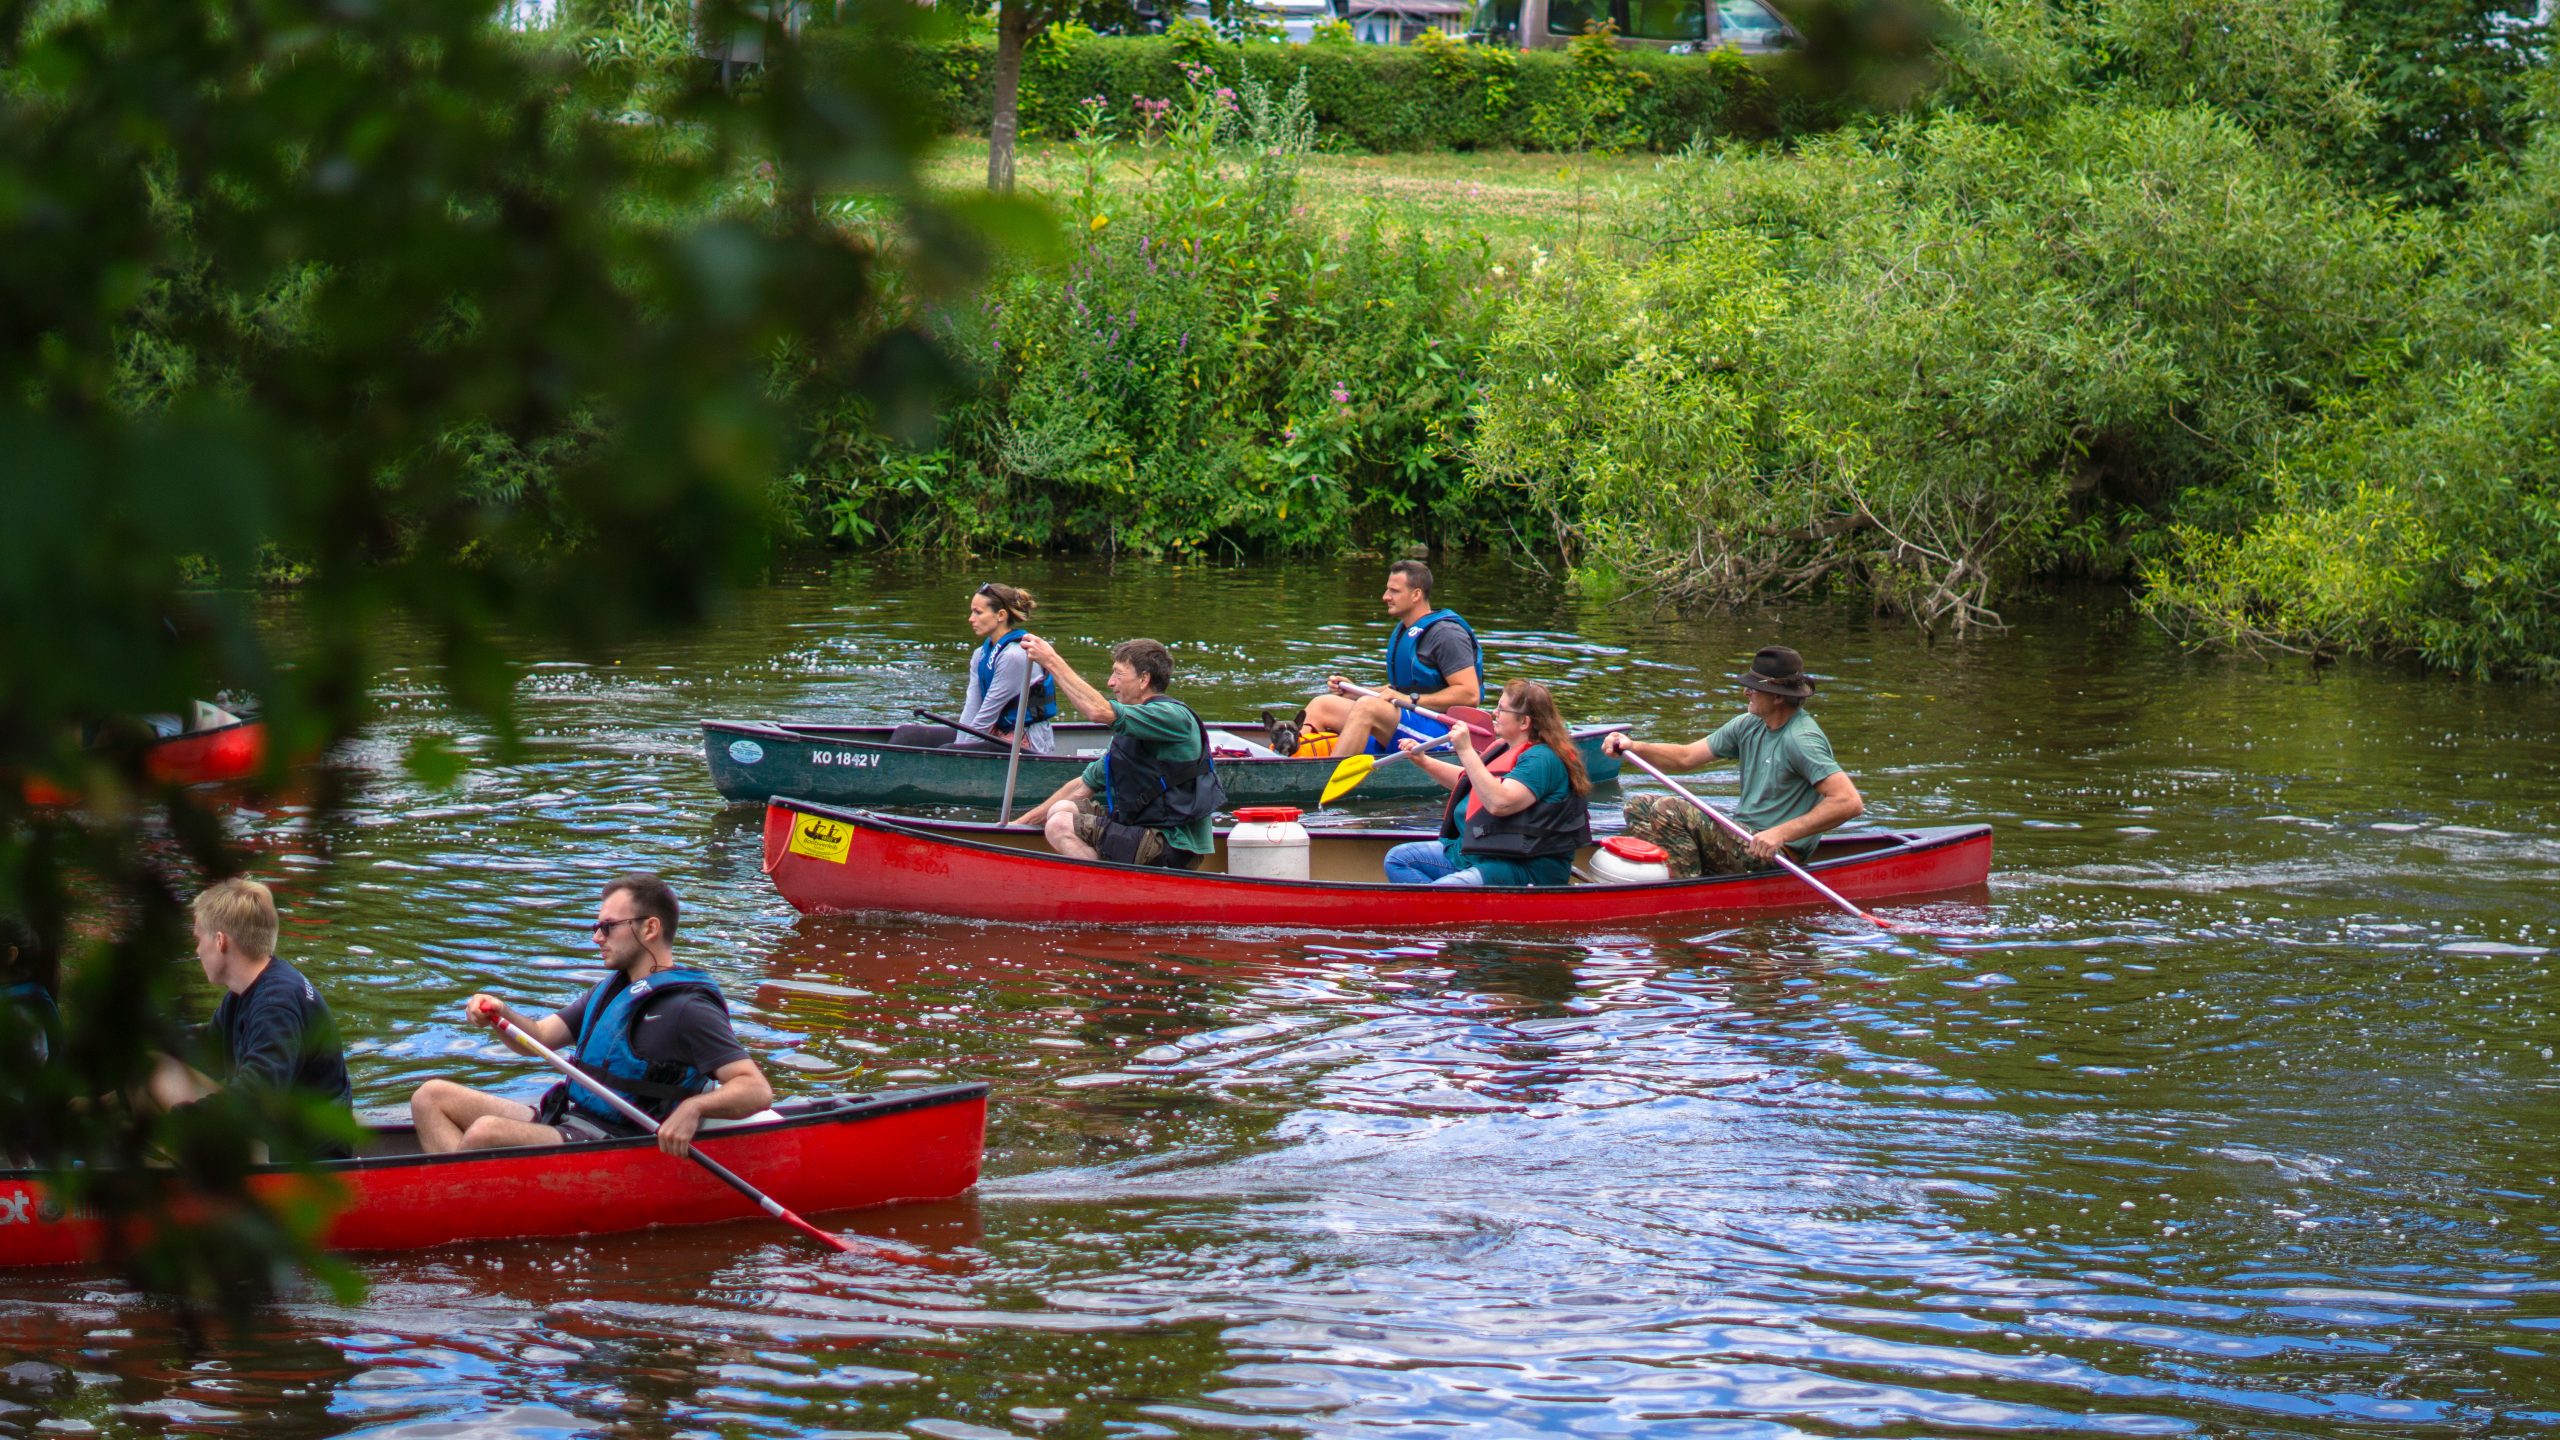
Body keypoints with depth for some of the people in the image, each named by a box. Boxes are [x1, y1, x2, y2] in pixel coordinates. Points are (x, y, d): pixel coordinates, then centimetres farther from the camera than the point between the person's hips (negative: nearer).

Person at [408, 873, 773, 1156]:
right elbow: (539, 1038, 16)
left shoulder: (687, 1008, -11)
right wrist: (502, 1017, -7)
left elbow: (757, 1091, -18)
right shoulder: (610, 989, 19)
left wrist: (694, 1107, -37)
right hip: (561, 1121, 10)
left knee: (486, 1132, -31)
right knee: (431, 1097, 1)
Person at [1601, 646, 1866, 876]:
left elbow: (1850, 803, -27)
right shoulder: (1748, 725, 8)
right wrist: (1634, 747, -5)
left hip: (1773, 856, -10)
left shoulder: (1800, 740, -19)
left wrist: (1782, 834, -29)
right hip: (1741, 836, 10)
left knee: (1669, 811, -22)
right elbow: (1686, 757, 12)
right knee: (1639, 807, 6)